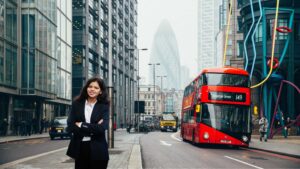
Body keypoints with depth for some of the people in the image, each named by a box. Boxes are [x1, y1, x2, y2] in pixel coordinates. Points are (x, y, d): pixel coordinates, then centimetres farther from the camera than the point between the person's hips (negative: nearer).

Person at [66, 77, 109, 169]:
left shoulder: (104, 106, 0)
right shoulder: (77, 104, 4)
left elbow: (102, 128, -15)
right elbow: (70, 127, -6)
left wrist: (81, 125, -10)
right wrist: (92, 129, -13)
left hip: (97, 150, -1)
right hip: (80, 148, 2)